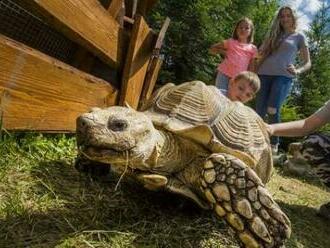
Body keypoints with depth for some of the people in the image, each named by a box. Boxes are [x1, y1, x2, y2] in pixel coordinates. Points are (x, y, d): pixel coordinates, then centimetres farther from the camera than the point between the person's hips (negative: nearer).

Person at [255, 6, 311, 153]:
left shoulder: (299, 37, 15)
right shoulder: (273, 35, 24)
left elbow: (307, 63, 11)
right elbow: (261, 55, 22)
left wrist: (297, 71, -10)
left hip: (283, 76, -3)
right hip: (264, 74, 3)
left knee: (272, 110, -19)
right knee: (259, 111, -6)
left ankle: (274, 143, -6)